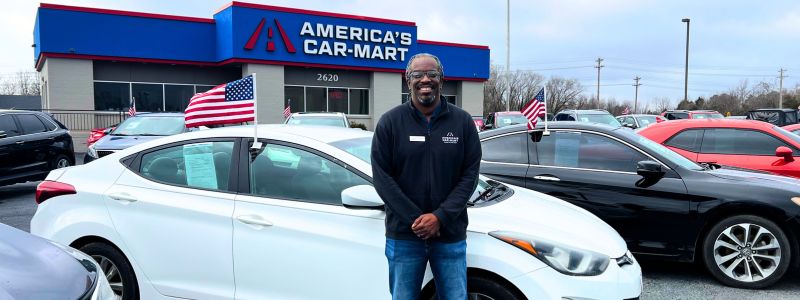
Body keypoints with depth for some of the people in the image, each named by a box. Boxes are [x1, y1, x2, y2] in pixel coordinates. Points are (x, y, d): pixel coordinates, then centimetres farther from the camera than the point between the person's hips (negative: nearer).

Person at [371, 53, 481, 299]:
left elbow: (470, 175, -2)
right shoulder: (390, 122, -1)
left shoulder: (462, 121, 2)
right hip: (404, 236, -1)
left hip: (451, 235, 1)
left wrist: (440, 217, -13)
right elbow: (382, 178, -5)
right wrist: (416, 219, -12)